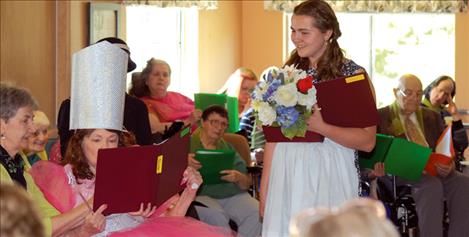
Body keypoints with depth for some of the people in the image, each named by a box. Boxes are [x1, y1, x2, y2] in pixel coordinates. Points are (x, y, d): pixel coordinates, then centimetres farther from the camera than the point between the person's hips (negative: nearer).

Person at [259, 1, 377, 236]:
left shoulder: (353, 75, -3)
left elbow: (367, 141, -9)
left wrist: (321, 127, -21)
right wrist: (264, 189, 7)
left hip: (328, 178, -3)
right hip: (286, 175, 4)